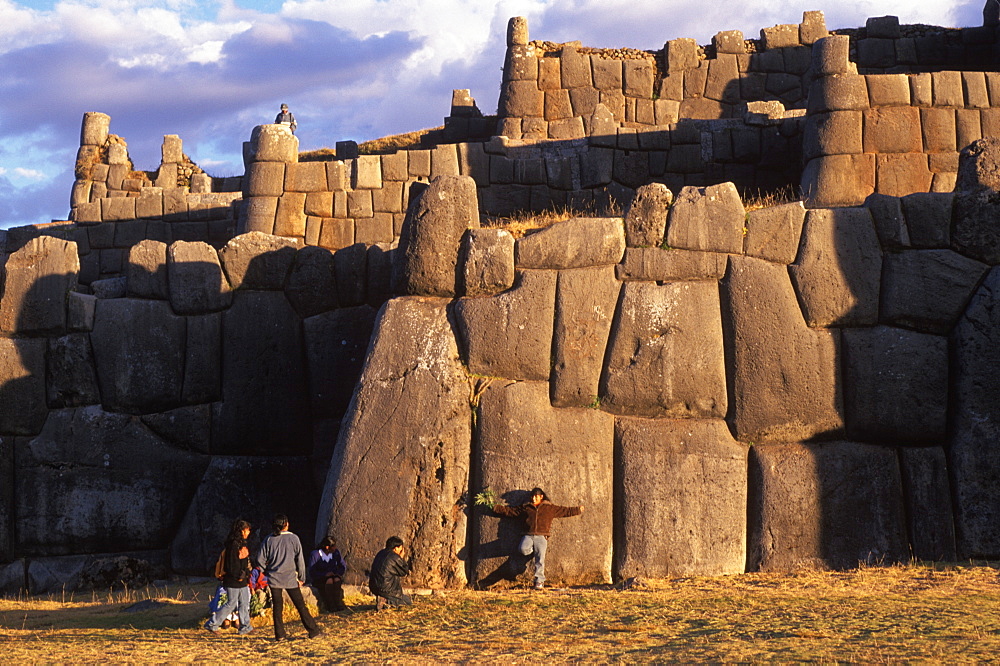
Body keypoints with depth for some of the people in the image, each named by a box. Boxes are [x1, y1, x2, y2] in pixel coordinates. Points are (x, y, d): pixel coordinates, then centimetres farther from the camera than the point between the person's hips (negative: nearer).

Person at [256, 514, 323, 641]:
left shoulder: (268, 539, -1)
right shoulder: (293, 538, -4)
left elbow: (260, 559, 1)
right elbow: (300, 560, -1)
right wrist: (301, 578, 7)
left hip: (274, 578, 1)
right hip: (290, 578, -1)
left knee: (277, 606, 6)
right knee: (300, 604, 4)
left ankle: (280, 634, 4)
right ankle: (313, 630, 5)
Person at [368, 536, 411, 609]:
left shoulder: (381, 553, 10)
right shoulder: (395, 557, -13)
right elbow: (405, 571, 0)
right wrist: (401, 558, 8)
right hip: (384, 589, -7)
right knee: (407, 600, 12)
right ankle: (385, 600, -5)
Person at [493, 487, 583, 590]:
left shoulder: (550, 508, 14)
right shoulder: (525, 508, 19)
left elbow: (565, 511, 16)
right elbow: (510, 511, 22)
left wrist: (578, 510, 11)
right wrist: (496, 508, 18)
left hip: (541, 536, -1)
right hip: (528, 535, 1)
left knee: (540, 559, -14)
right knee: (523, 549, -31)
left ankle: (539, 581, -10)